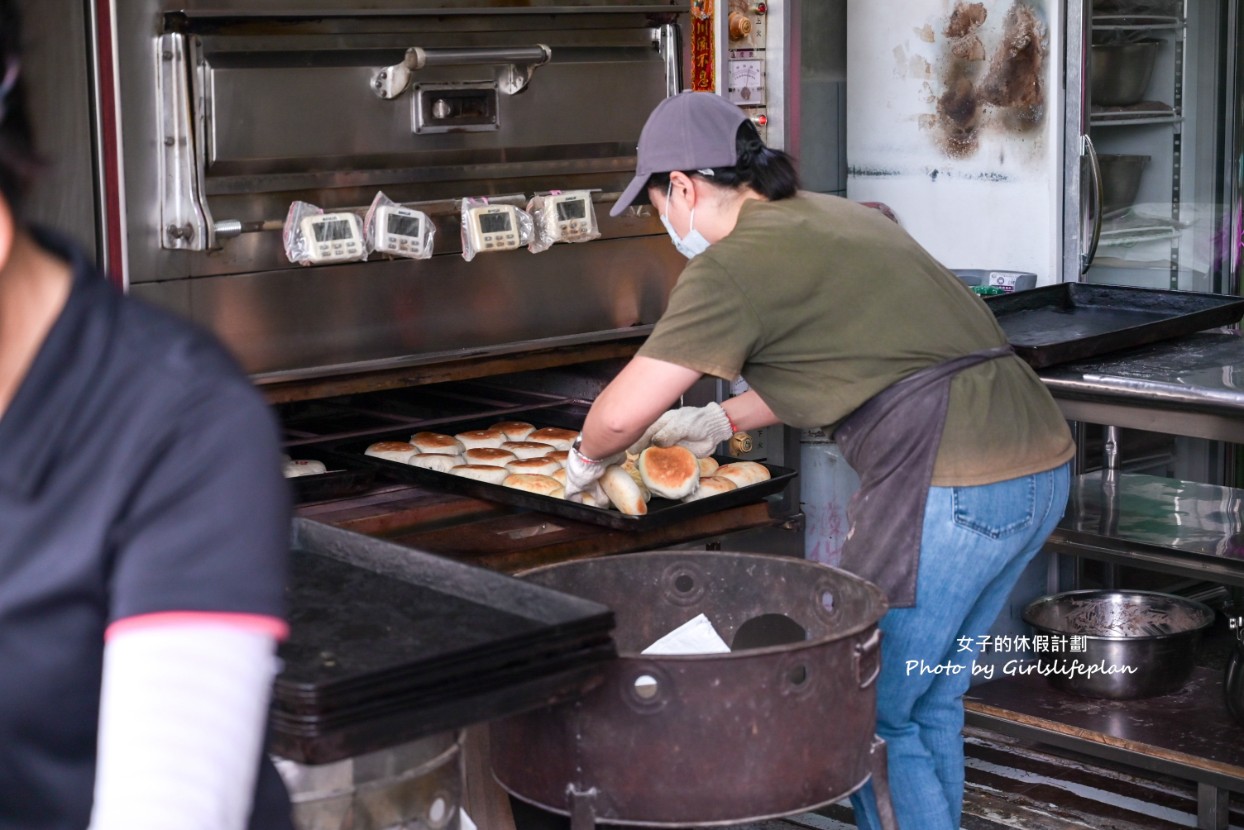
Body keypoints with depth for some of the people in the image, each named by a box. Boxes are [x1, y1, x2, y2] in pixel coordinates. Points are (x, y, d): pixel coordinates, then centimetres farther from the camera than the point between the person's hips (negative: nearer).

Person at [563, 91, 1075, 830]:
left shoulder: (733, 263, -7)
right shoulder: (838, 216, 20)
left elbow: (621, 415, -10)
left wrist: (586, 464, 13)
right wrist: (720, 421, 37)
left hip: (956, 490, -9)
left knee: (877, 717, 4)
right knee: (930, 705, 21)